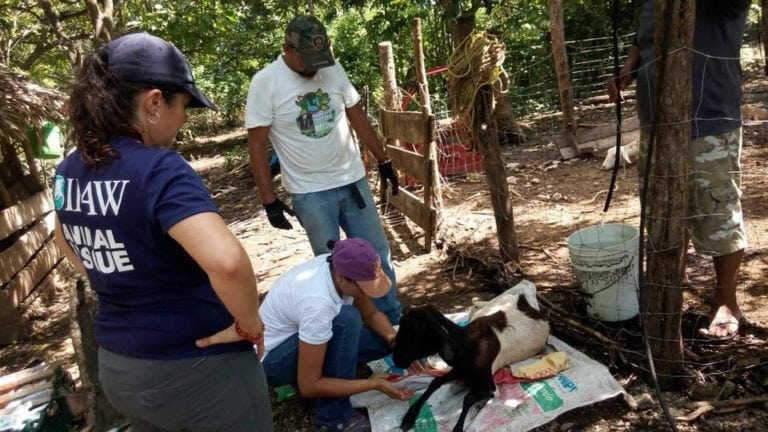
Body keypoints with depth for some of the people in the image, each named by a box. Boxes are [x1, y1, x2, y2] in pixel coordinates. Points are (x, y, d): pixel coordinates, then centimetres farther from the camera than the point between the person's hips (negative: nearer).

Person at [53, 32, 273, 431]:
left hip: (117, 368, 7)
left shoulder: (69, 171, -1)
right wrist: (249, 325, -23)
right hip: (196, 368, -7)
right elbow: (225, 260, -40)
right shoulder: (159, 170, -26)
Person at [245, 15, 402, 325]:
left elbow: (358, 117, 9)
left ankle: (393, 321, 29)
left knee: (377, 255, 12)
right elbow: (257, 145, -10)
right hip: (309, 193, -4)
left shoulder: (333, 68, -1)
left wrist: (383, 161, 11)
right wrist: (269, 200, -13)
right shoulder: (265, 82, -12)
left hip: (353, 180, 4)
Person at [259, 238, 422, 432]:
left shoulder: (339, 266, -17)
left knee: (385, 339, -4)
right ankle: (333, 415, -18)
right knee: (347, 319, -32)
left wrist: (398, 342, -18)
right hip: (271, 358, -7)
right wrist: (374, 383, -30)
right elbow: (309, 386, -31)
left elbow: (371, 314, 0)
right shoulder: (317, 304, -37)